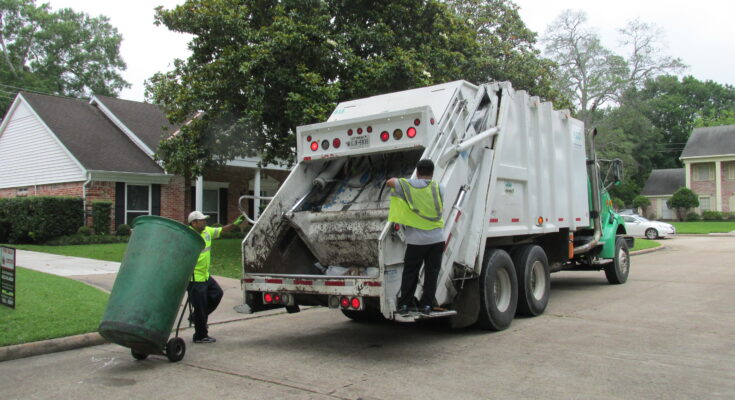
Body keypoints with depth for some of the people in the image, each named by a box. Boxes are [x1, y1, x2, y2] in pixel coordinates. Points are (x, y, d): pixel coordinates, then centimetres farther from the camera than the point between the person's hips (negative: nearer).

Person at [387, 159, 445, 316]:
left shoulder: (409, 185, -3)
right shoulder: (438, 188, 4)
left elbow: (390, 182, 9)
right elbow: (441, 210, 12)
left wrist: (396, 180, 30)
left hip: (416, 239, -1)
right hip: (437, 238, 2)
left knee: (410, 273, 8)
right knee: (432, 273, 9)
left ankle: (404, 305, 12)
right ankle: (426, 305, 11)